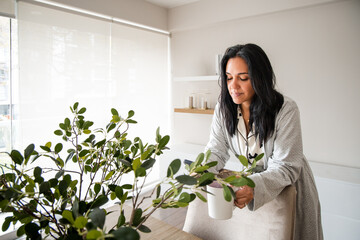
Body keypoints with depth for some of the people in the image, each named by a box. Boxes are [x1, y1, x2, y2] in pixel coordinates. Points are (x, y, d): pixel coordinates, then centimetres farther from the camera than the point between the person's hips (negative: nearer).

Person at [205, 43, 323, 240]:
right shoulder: (223, 108, -12)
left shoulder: (285, 110, -25)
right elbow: (216, 151, -10)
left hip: (290, 187, -3)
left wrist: (253, 186, -45)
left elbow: (285, 167, -27)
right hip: (252, 180, 3)